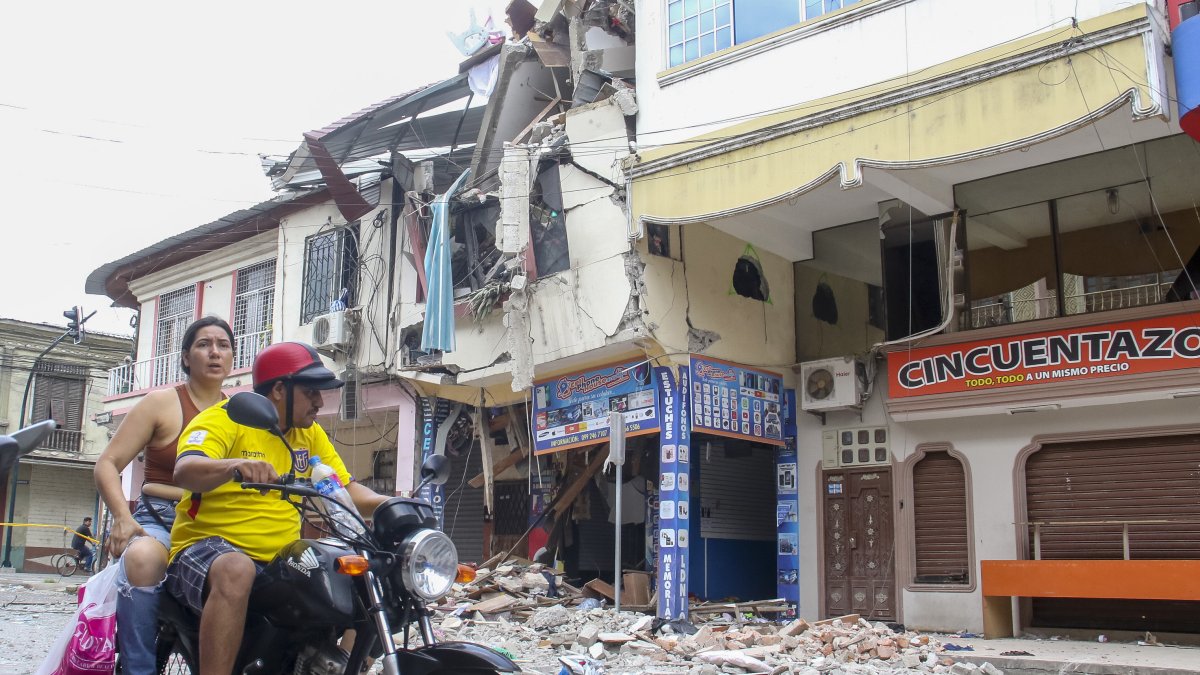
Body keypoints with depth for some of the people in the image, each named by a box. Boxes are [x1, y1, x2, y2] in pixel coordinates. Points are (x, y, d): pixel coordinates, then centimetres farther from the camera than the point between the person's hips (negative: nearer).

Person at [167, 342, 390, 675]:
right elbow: (184, 471, -26)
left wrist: (389, 504, -10)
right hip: (207, 548, -6)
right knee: (236, 571, -39)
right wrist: (235, 466, -47)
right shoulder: (224, 419, -8)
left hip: (280, 562, 7)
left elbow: (348, 490, 11)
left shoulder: (310, 433, 12)